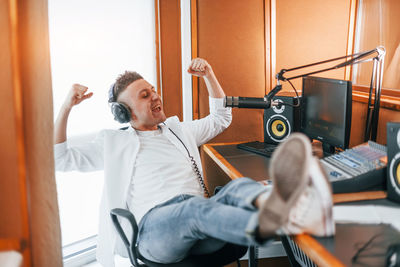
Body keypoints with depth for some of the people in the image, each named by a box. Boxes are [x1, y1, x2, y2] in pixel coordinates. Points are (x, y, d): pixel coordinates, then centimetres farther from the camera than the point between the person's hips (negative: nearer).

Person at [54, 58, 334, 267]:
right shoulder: (114, 142, 22)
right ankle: (280, 222, -74)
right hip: (155, 222, -4)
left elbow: (221, 118, 43)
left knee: (239, 187, -32)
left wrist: (209, 75, 30)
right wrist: (67, 107, 6)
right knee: (196, 207, -41)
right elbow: (60, 158, 18)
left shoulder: (178, 130, 34)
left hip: (197, 220, 4)